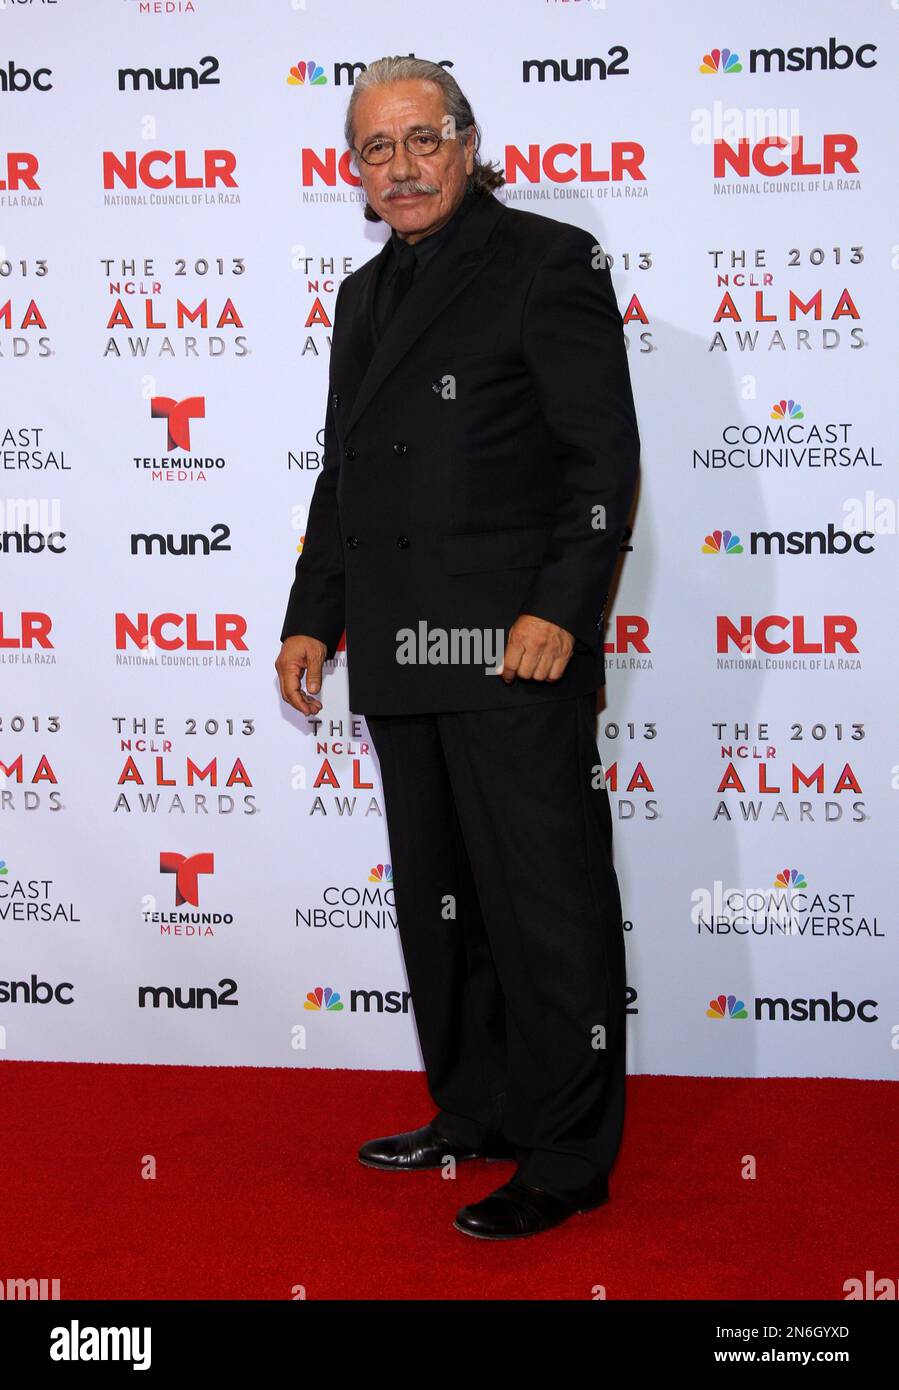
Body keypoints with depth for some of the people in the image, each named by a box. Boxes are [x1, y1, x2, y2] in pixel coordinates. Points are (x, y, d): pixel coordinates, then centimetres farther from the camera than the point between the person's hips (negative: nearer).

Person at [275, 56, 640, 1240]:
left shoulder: (548, 262, -4)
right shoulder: (364, 295, 19)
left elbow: (605, 454, -10)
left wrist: (558, 610, -19)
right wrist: (313, 618, 18)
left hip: (515, 653, -8)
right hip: (403, 658, 8)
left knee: (547, 905, -3)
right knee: (438, 903, 15)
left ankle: (568, 1159, 7)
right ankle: (476, 1112, 29)